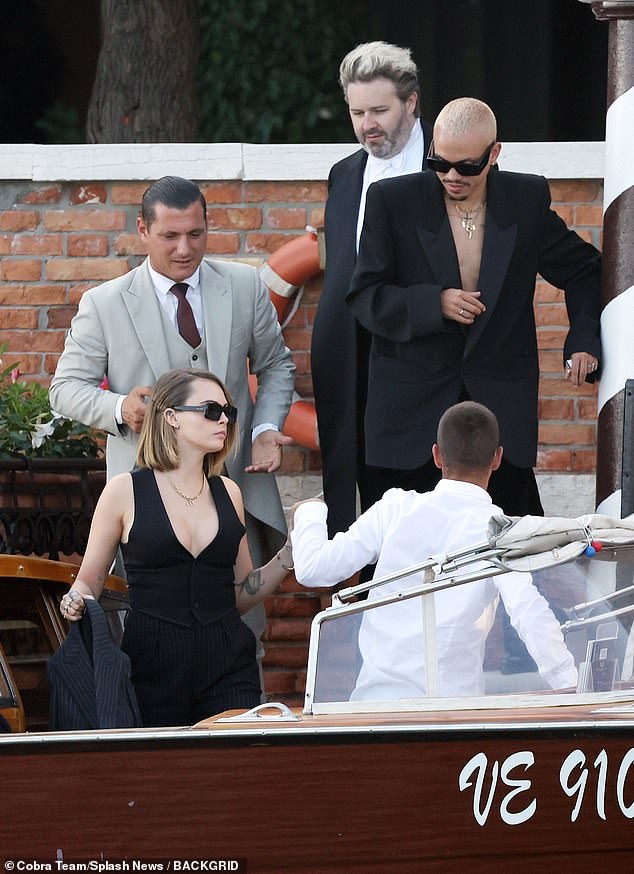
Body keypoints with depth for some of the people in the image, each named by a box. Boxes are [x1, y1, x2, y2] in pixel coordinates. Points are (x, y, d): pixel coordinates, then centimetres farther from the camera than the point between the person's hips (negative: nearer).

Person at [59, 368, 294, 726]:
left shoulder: (228, 493, 13)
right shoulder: (125, 491, 2)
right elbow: (88, 583, 8)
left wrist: (290, 554, 6)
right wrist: (75, 602, -14)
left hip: (228, 666, 3)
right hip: (154, 667, -3)